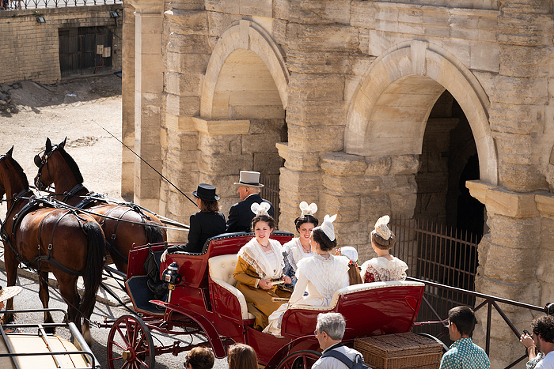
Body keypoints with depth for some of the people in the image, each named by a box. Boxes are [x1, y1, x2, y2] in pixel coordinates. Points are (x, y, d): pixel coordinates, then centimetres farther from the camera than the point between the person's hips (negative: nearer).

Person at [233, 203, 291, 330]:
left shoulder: (276, 246, 10)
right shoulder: (248, 250, -6)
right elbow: (237, 274, -4)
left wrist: (283, 277, 4)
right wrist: (258, 282, -15)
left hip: (274, 287, 5)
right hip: (251, 289, -5)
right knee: (274, 305, -31)